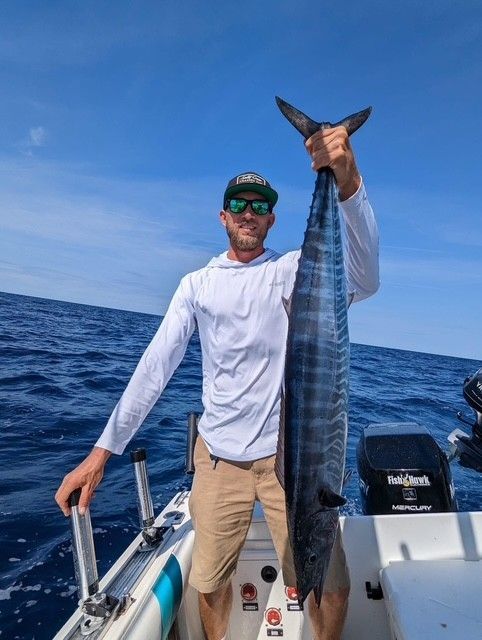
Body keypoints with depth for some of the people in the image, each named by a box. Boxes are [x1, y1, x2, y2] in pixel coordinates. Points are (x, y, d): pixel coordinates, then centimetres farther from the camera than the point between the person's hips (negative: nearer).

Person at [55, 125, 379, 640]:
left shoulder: (292, 270, -1)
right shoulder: (196, 284, 5)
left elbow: (362, 280, -20)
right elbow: (156, 365, 1)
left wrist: (348, 184, -35)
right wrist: (103, 449, -3)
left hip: (290, 451, -1)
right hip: (219, 455, 2)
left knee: (331, 586, 3)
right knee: (209, 582, 16)